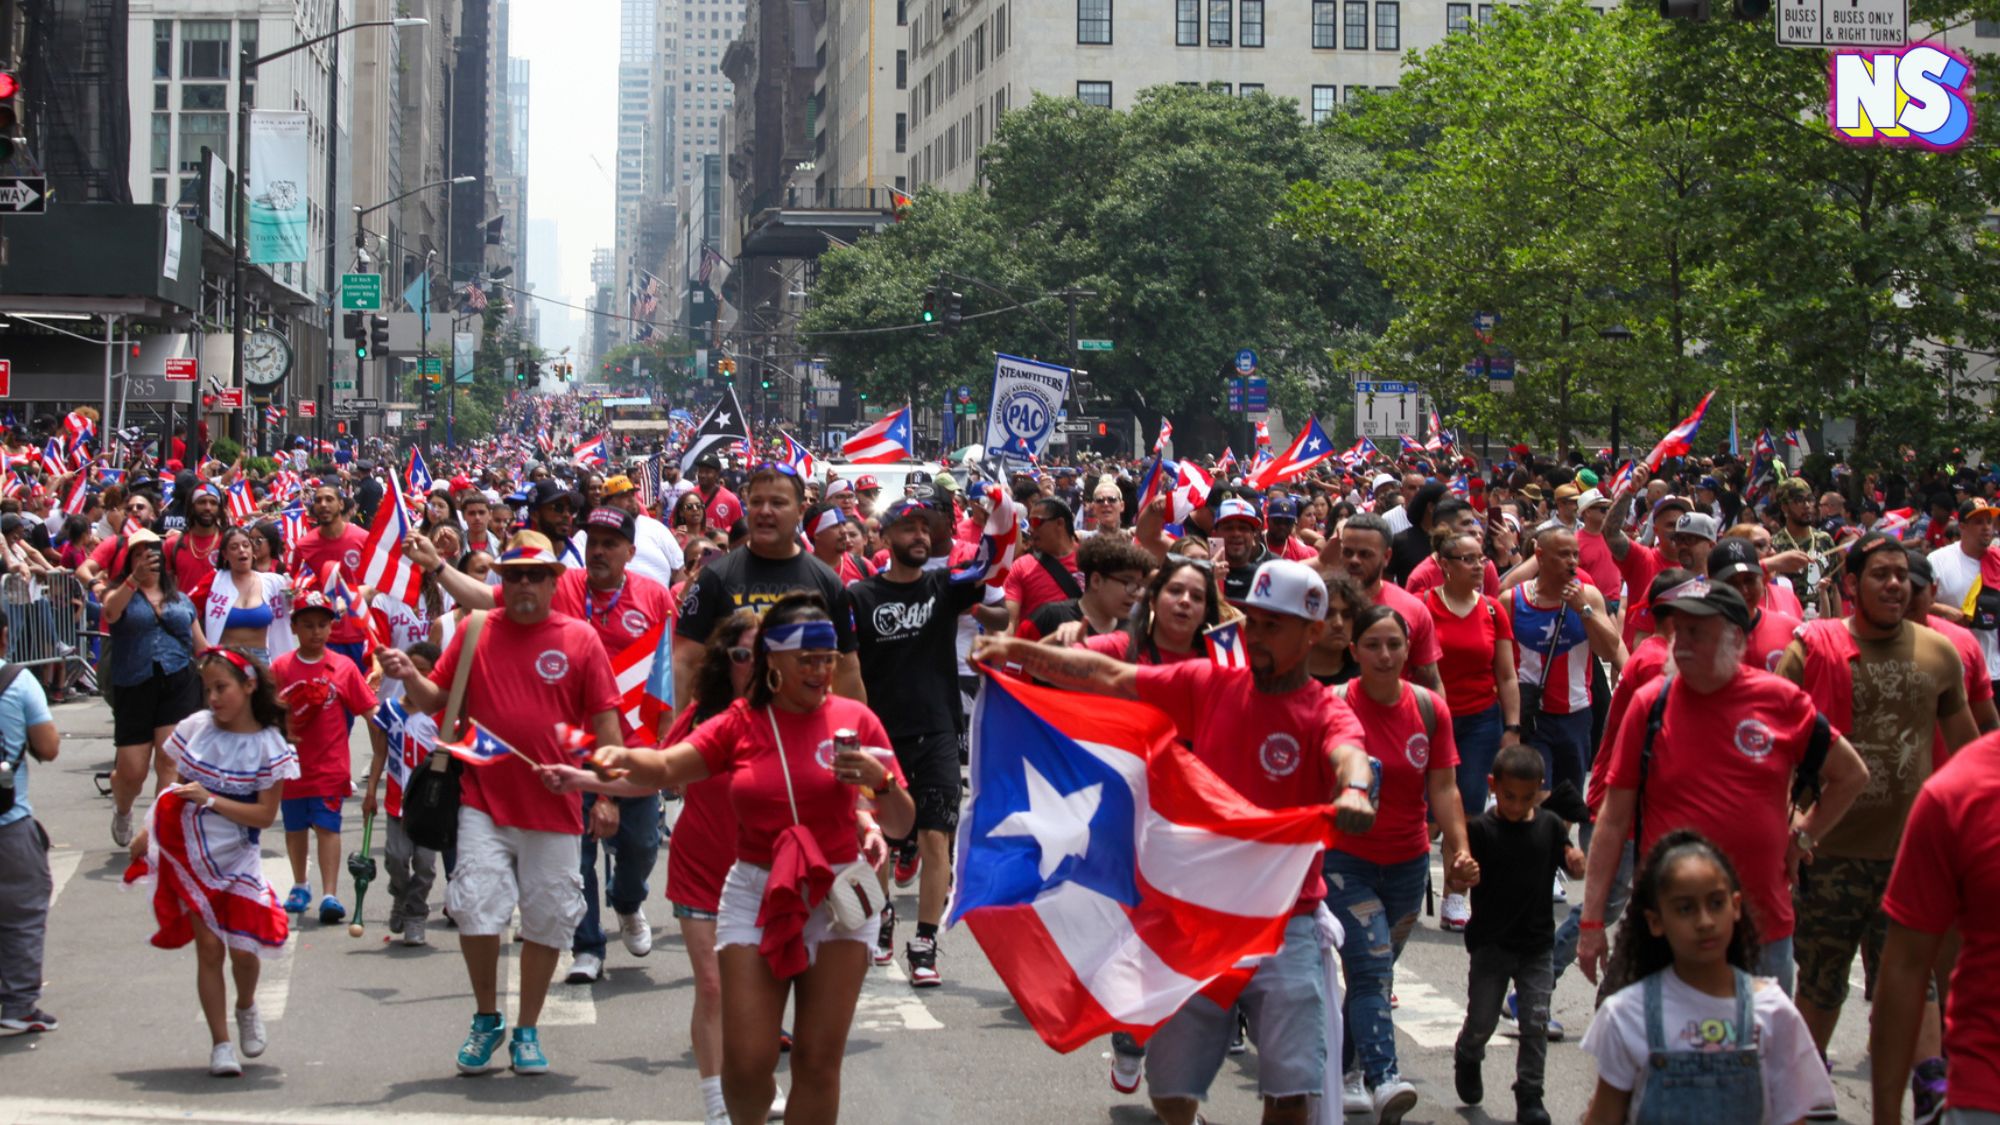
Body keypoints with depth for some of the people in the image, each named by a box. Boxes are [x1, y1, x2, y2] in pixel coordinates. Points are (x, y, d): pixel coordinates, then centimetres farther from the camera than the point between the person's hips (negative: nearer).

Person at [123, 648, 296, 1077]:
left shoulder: (268, 746, -10)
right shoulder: (196, 728, -2)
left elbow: (265, 815, -13)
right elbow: (178, 787, 11)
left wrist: (210, 799, -21)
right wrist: (148, 831, 10)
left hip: (236, 859, -2)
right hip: (188, 854, 2)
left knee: (242, 949, -4)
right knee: (209, 948, 1)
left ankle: (246, 1006, 30)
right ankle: (220, 1044, 9)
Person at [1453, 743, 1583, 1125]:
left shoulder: (1550, 825, 0)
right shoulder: (1480, 829, -9)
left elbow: (1571, 869, 11)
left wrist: (1577, 863, -12)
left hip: (1536, 942, 2)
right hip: (1491, 942, -2)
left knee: (1535, 1021, -1)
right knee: (1482, 1019, 8)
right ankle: (1467, 1058, 40)